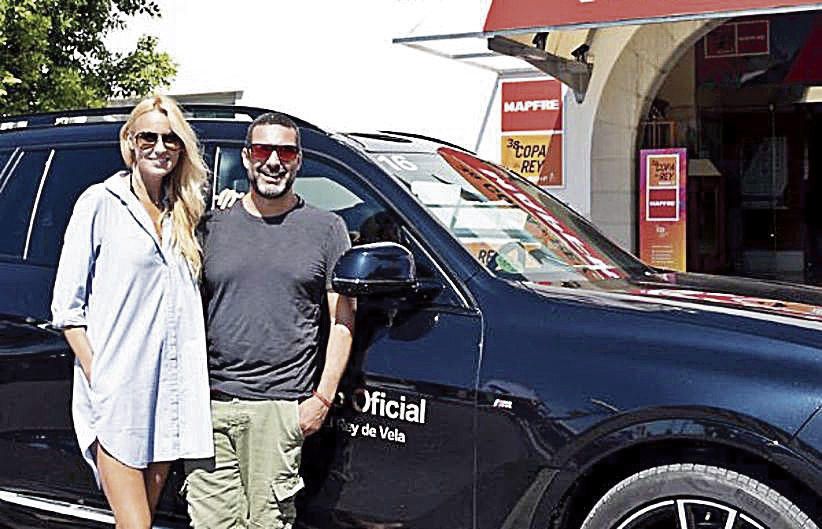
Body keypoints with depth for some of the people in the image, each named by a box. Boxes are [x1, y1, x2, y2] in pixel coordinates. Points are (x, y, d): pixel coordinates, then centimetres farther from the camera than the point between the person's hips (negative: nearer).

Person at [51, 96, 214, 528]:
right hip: (116, 391, -5)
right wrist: (95, 376, -12)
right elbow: (66, 306, -4)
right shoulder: (100, 203, -3)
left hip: (171, 393, 6)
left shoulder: (183, 214, 14)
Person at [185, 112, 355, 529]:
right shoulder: (214, 225, 11)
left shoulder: (326, 229, 6)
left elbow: (343, 320, 6)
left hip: (281, 408, -2)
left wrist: (323, 398, -2)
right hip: (210, 404, 2)